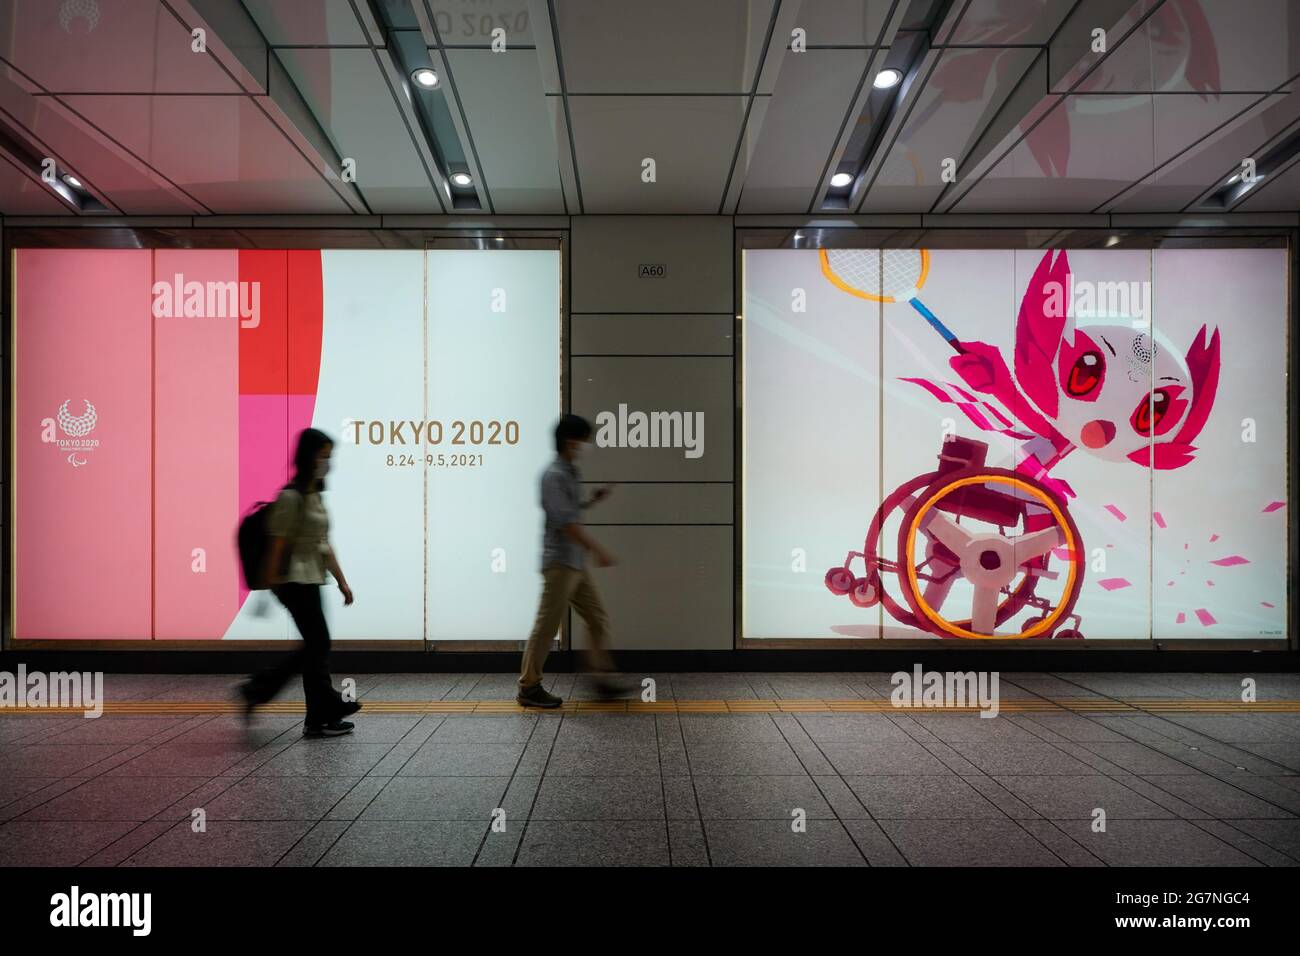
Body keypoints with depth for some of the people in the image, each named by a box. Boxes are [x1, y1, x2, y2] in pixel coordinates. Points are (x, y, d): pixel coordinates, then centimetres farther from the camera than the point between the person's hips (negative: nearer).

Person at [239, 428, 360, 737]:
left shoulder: (315, 495, 13)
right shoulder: (291, 497, -14)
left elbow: (324, 544, 16)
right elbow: (278, 545, -15)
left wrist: (342, 581, 15)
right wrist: (269, 585, -15)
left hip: (310, 580, 9)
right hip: (296, 580, -9)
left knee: (315, 645, 13)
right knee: (318, 644, -2)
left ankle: (258, 689, 24)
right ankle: (319, 719, 10)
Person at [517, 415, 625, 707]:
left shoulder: (569, 473, 14)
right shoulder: (554, 475, -15)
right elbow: (565, 521, -23)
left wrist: (592, 500, 12)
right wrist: (597, 549, -23)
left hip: (576, 563, 9)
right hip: (559, 562, -9)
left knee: (598, 618, 9)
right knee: (547, 624, -2)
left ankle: (602, 679, 15)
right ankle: (528, 687, 9)